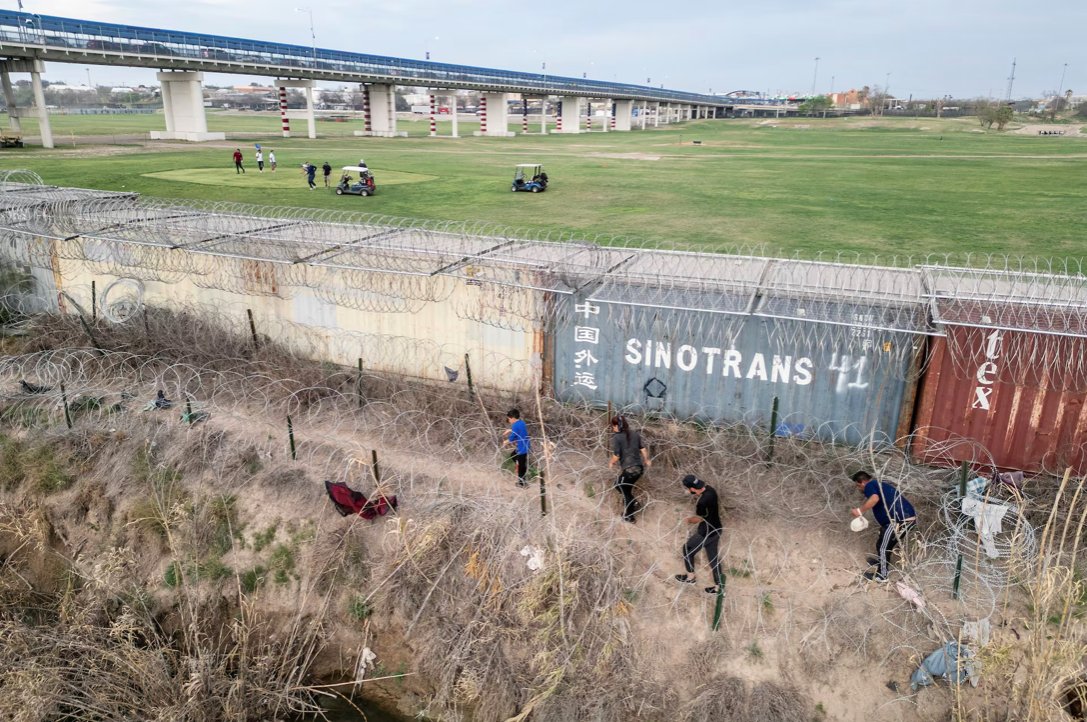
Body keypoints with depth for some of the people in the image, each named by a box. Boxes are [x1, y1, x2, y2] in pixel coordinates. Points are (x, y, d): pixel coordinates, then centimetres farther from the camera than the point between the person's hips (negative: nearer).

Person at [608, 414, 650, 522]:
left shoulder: (616, 437, -11)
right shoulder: (635, 434, 6)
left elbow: (616, 456, -13)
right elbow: (643, 449, 9)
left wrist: (611, 463, 7)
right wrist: (646, 460, 26)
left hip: (628, 469, -7)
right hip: (639, 468, 7)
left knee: (625, 492, 16)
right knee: (620, 485, 28)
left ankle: (629, 517, 29)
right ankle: (632, 502, 25)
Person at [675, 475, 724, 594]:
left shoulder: (702, 503, -34)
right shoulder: (710, 489, -9)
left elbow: (698, 519, -14)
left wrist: (689, 520, 7)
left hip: (706, 533, -8)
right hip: (716, 529, 8)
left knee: (687, 549, 15)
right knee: (713, 557, 21)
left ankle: (690, 577, 33)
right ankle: (718, 586, 33)